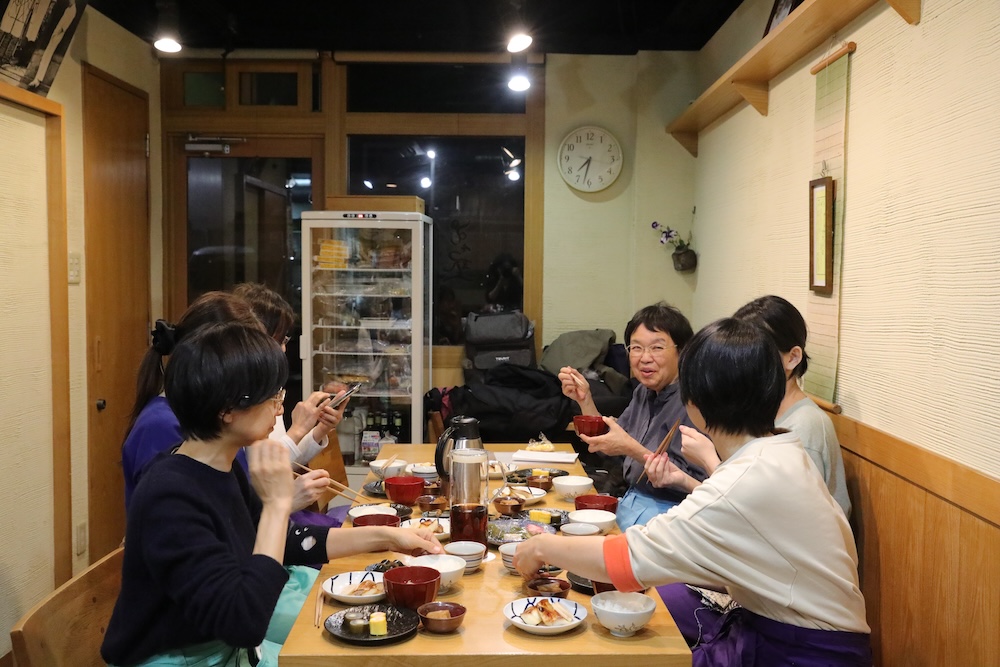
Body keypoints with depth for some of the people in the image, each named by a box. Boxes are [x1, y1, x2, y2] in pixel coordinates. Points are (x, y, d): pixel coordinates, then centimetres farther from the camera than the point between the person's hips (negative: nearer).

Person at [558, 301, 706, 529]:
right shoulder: (644, 392, 8)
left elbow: (695, 484, -23)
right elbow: (607, 447, 16)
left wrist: (632, 449, -27)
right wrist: (584, 400, 3)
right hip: (629, 501, 8)